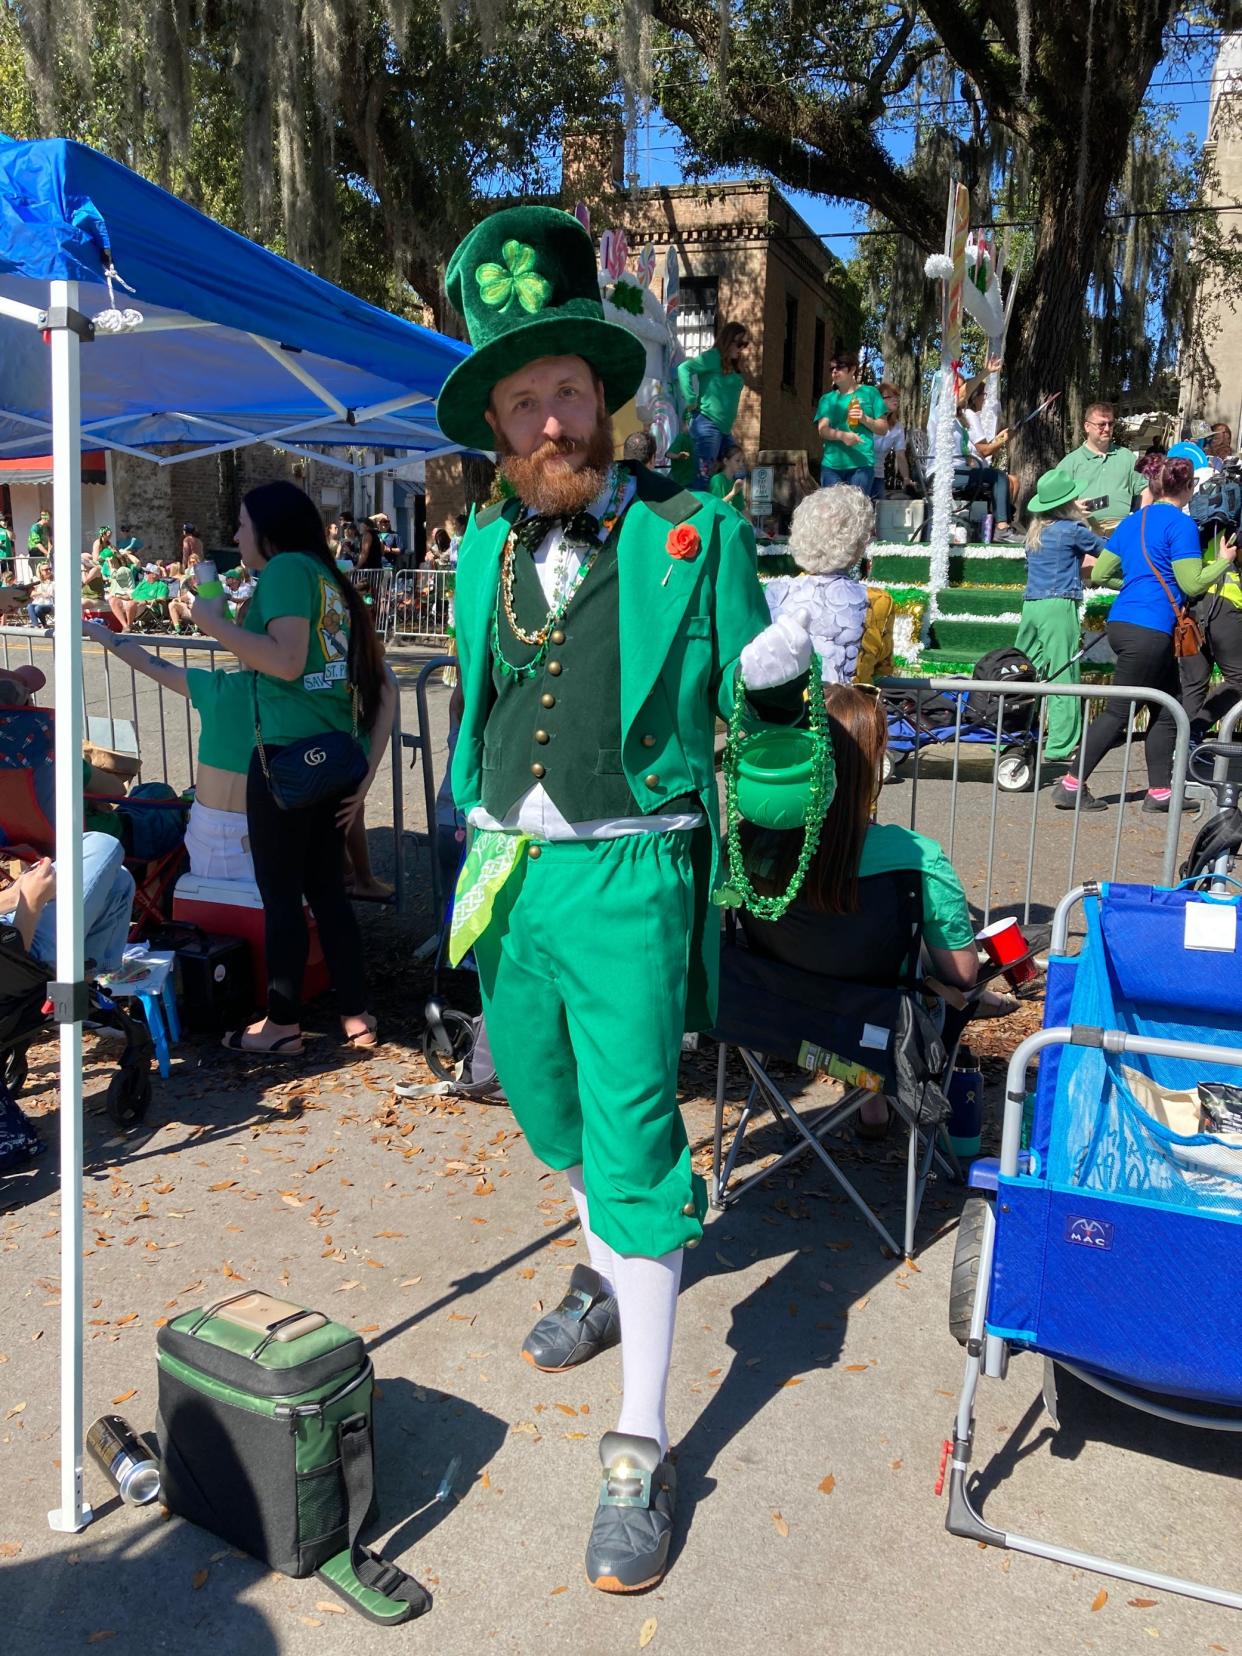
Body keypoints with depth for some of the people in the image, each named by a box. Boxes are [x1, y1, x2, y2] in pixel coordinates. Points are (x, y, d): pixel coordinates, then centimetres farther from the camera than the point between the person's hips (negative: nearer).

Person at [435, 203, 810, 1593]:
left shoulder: (692, 535, -5)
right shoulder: (484, 551, 9)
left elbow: (762, 697, -3)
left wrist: (788, 658, -24)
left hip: (627, 876, -6)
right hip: (506, 875, 6)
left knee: (632, 1141, -5)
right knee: (549, 1107, 22)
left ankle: (640, 1451, 8)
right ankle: (609, 1271, 50)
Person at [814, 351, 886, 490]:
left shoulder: (869, 393, 10)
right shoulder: (827, 399, 16)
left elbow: (883, 429, 10)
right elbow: (822, 429, 1)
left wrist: (865, 419, -10)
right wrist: (842, 435, -19)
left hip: (861, 463, -2)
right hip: (831, 464, 2)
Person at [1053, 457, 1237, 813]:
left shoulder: (1132, 521, 15)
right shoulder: (1181, 524, -8)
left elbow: (1099, 575, 17)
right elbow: (1192, 585, -10)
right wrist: (1224, 560, 6)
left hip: (1123, 621, 9)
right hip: (1148, 629, -9)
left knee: (1167, 709, 13)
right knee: (1118, 713, -5)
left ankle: (1159, 792, 15)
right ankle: (1071, 787, -5)